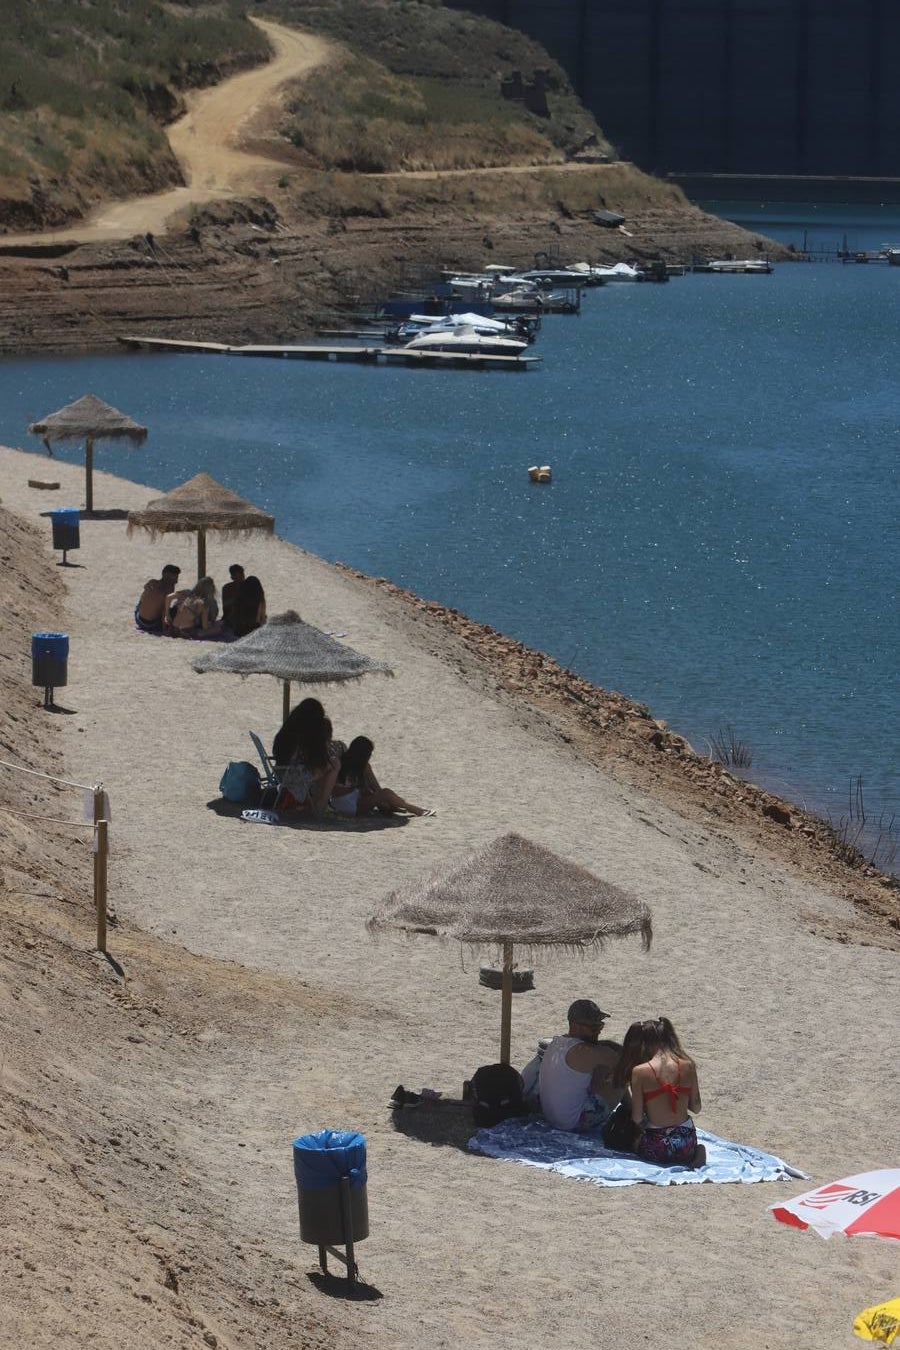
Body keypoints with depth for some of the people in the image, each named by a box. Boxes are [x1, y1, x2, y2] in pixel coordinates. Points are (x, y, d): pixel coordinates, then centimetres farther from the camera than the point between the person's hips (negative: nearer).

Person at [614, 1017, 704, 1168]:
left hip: (657, 1149, -4)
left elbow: (637, 1118, -8)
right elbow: (696, 1107, 6)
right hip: (687, 1143, 4)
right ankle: (694, 1154, 5)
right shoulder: (687, 1065, -3)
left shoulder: (640, 1071, -12)